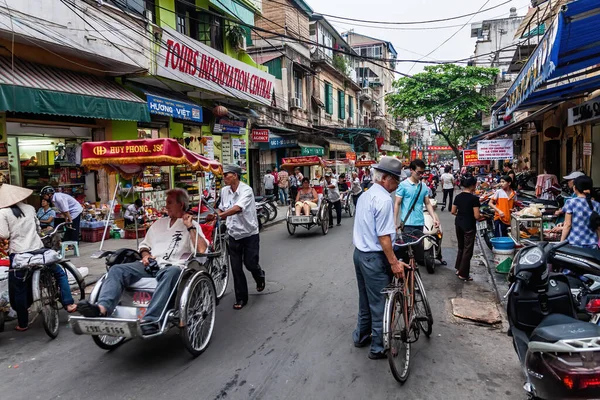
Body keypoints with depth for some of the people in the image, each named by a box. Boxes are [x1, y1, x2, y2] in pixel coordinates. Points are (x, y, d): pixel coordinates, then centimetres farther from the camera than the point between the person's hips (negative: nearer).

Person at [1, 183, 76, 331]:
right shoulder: (29, 208, 7)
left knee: (19, 291, 11)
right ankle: (68, 303, 12)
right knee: (60, 273, 21)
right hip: (38, 250, 3)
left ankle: (22, 323, 21)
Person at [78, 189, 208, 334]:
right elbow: (144, 245, 32)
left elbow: (202, 250, -5)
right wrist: (145, 255, 10)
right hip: (149, 265, 6)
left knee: (172, 273, -41)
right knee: (117, 270, -19)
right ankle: (102, 308, -41)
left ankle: (150, 320, -51)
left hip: (171, 266, -5)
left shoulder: (192, 225, 10)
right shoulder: (159, 223, 27)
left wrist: (190, 227, -8)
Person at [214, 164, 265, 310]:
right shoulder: (224, 191, 1)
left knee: (250, 263, 1)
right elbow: (222, 208, 17)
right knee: (236, 268, 4)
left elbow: (238, 208, -35)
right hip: (233, 234, 5)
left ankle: (260, 276, 37)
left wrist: (219, 215, -41)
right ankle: (241, 298, 17)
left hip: (249, 234, -5)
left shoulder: (246, 190, -19)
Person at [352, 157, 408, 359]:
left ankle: (361, 336, 36)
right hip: (374, 258, -9)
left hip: (359, 253, 9)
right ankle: (378, 348, 16)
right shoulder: (383, 199, -20)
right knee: (380, 302, 4)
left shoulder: (365, 195, 10)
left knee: (365, 298, 22)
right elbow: (383, 236, -23)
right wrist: (394, 262, -19)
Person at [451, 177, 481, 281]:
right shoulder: (474, 198, -16)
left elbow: (453, 211, 5)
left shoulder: (458, 196, 2)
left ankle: (458, 269, 29)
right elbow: (476, 216, -18)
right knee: (468, 250, 3)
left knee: (461, 247, 21)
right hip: (469, 226, -6)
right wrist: (481, 216, 3)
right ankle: (463, 274, 7)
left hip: (458, 224, 6)